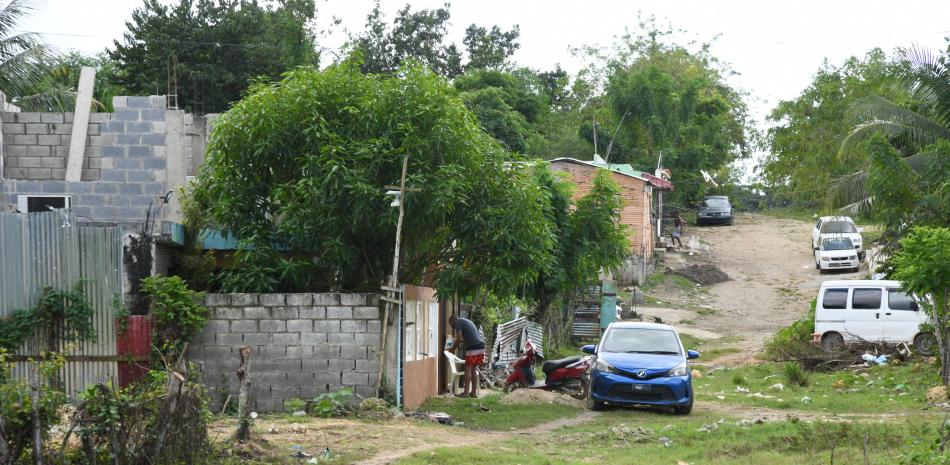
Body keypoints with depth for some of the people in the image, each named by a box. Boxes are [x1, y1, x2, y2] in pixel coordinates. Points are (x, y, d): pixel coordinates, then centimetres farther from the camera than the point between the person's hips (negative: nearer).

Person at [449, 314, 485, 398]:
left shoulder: (458, 323, 1)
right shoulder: (466, 321, 27)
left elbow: (459, 339, -8)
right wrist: (460, 341, 29)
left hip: (473, 348, -8)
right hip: (481, 346, 8)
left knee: (468, 369, -2)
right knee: (473, 369, 14)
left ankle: (466, 392, -1)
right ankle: (474, 392, 13)